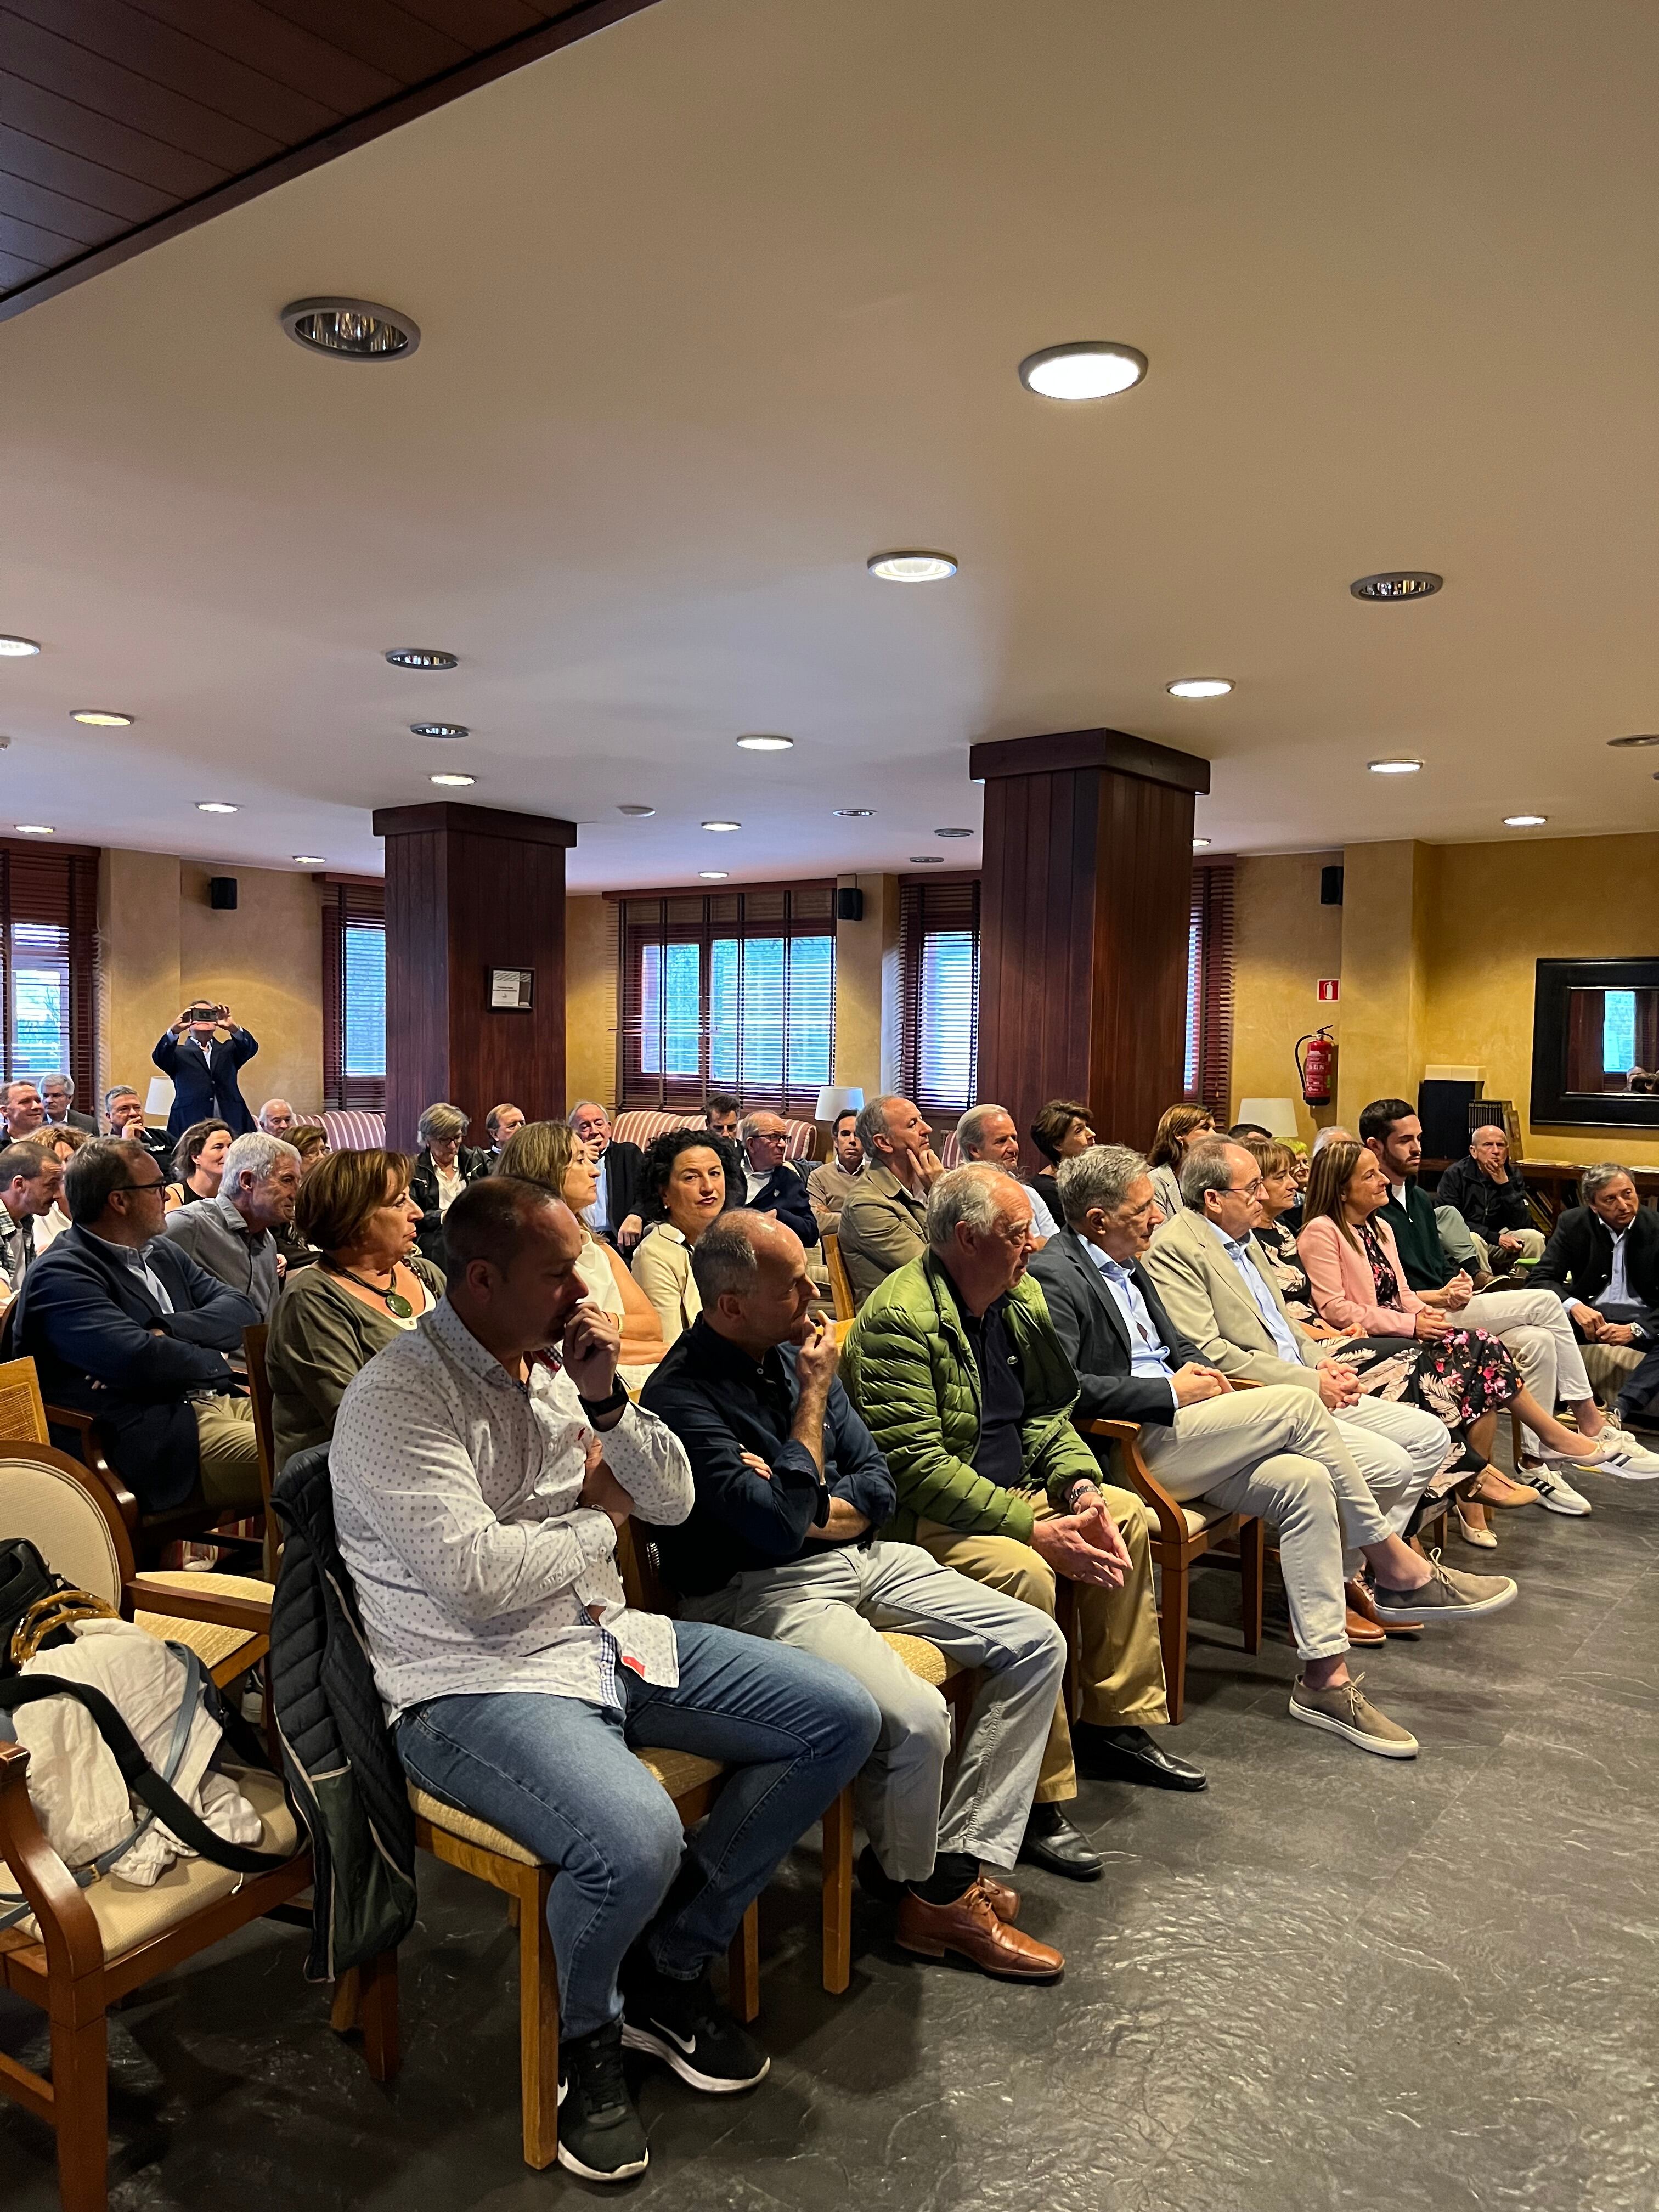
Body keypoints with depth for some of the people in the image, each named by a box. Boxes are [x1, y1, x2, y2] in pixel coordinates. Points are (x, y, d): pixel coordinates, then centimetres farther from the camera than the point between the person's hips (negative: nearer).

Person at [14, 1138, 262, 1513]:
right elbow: (138, 1360, -22)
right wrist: (215, 1362, -4)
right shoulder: (59, 1275, -7)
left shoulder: (161, 1252, 19)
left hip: (222, 1402, 9)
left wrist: (168, 1330, -9)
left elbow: (244, 1312, 8)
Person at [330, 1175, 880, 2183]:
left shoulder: (558, 1364, 8)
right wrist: (599, 1515, -8)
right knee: (636, 1841, -34)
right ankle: (586, 2036, 4)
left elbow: (673, 1499, 10)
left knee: (842, 1716, 1)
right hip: (476, 1684, -8)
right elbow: (476, 1578, -25)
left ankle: (671, 1963, 13)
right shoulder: (400, 1399, -15)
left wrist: (608, 1399, -8)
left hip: (608, 1639, 8)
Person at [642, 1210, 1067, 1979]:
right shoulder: (681, 1397, -16)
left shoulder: (794, 1351, 7)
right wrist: (813, 1396, -16)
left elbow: (876, 1484, 10)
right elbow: (778, 1530, -24)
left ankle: (958, 1865, 1)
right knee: (915, 1717, -30)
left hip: (860, 1556, 8)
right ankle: (921, 1888, 3)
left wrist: (808, 1510, -12)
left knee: (1036, 1643, -1)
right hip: (762, 1592, -8)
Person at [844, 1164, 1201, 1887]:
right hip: (925, 1519, -10)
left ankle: (1114, 1725, 16)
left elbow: (1046, 1413, 12)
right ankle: (1038, 1800, -20)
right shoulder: (900, 1319, -22)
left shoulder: (1019, 1299, 7)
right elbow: (917, 1463, -26)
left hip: (1011, 1493, 10)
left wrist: (1080, 1488, -9)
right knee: (1023, 1574, -32)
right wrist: (1036, 1529, -28)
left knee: (1127, 1516, 6)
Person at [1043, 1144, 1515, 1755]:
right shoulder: (1054, 1276, -12)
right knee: (1298, 1403, -17)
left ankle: (1325, 1677, -13)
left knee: (1306, 1483, -14)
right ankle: (1399, 1570, -2)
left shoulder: (1127, 1265, 18)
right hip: (1128, 1446, -9)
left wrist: (1198, 1370, 3)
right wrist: (1171, 1391, -16)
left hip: (1173, 1433, 9)